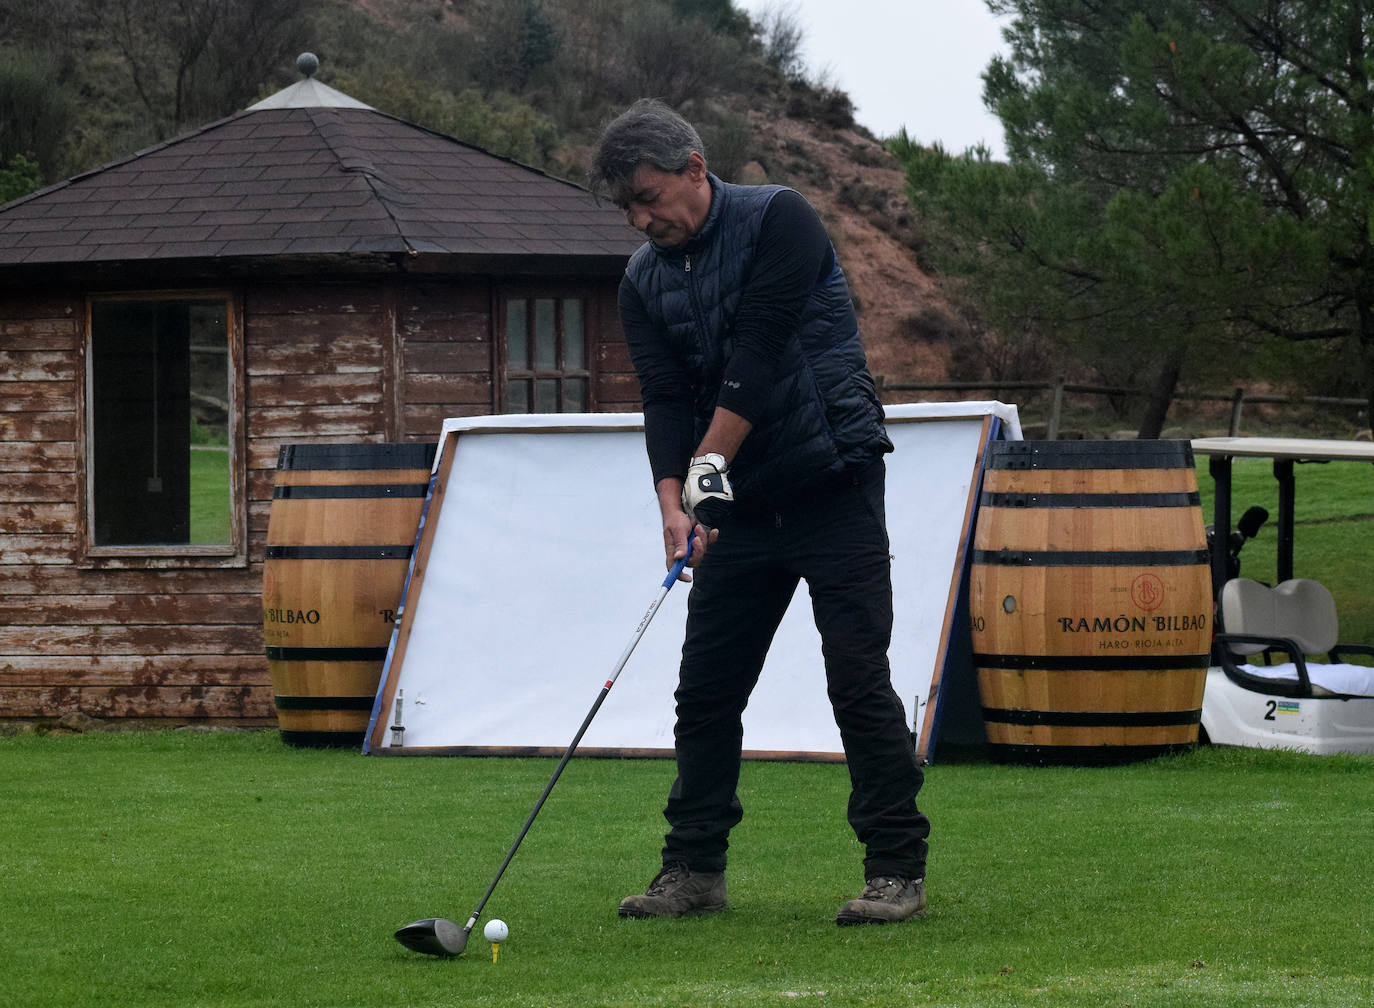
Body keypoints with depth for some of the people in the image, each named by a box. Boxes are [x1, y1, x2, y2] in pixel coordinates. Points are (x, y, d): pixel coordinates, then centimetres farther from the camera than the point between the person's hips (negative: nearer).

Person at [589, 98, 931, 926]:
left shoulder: (778, 221, -11)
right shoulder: (645, 282, 6)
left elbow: (758, 355, -19)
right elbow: (664, 399, -4)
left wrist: (710, 464, -24)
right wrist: (673, 500, -21)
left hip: (833, 483, -6)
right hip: (741, 503, 6)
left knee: (859, 679, -9)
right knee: (706, 686, 4)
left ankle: (898, 871, -5)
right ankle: (695, 869, 12)